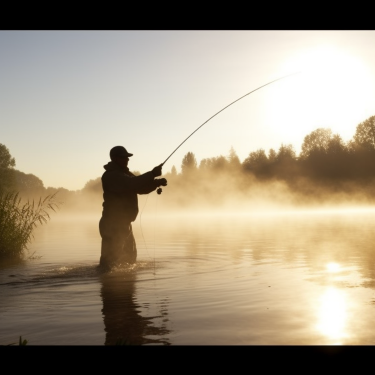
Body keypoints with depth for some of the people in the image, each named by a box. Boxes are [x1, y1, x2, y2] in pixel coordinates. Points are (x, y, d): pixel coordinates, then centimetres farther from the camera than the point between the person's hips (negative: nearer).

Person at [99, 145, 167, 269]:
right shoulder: (111, 176, -16)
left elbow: (140, 187, 17)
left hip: (123, 224, 10)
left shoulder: (124, 173, 16)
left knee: (130, 257, 18)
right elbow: (130, 184, -31)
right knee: (109, 260, -11)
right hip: (113, 224, -10)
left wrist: (156, 183, 0)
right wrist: (152, 174, -30)